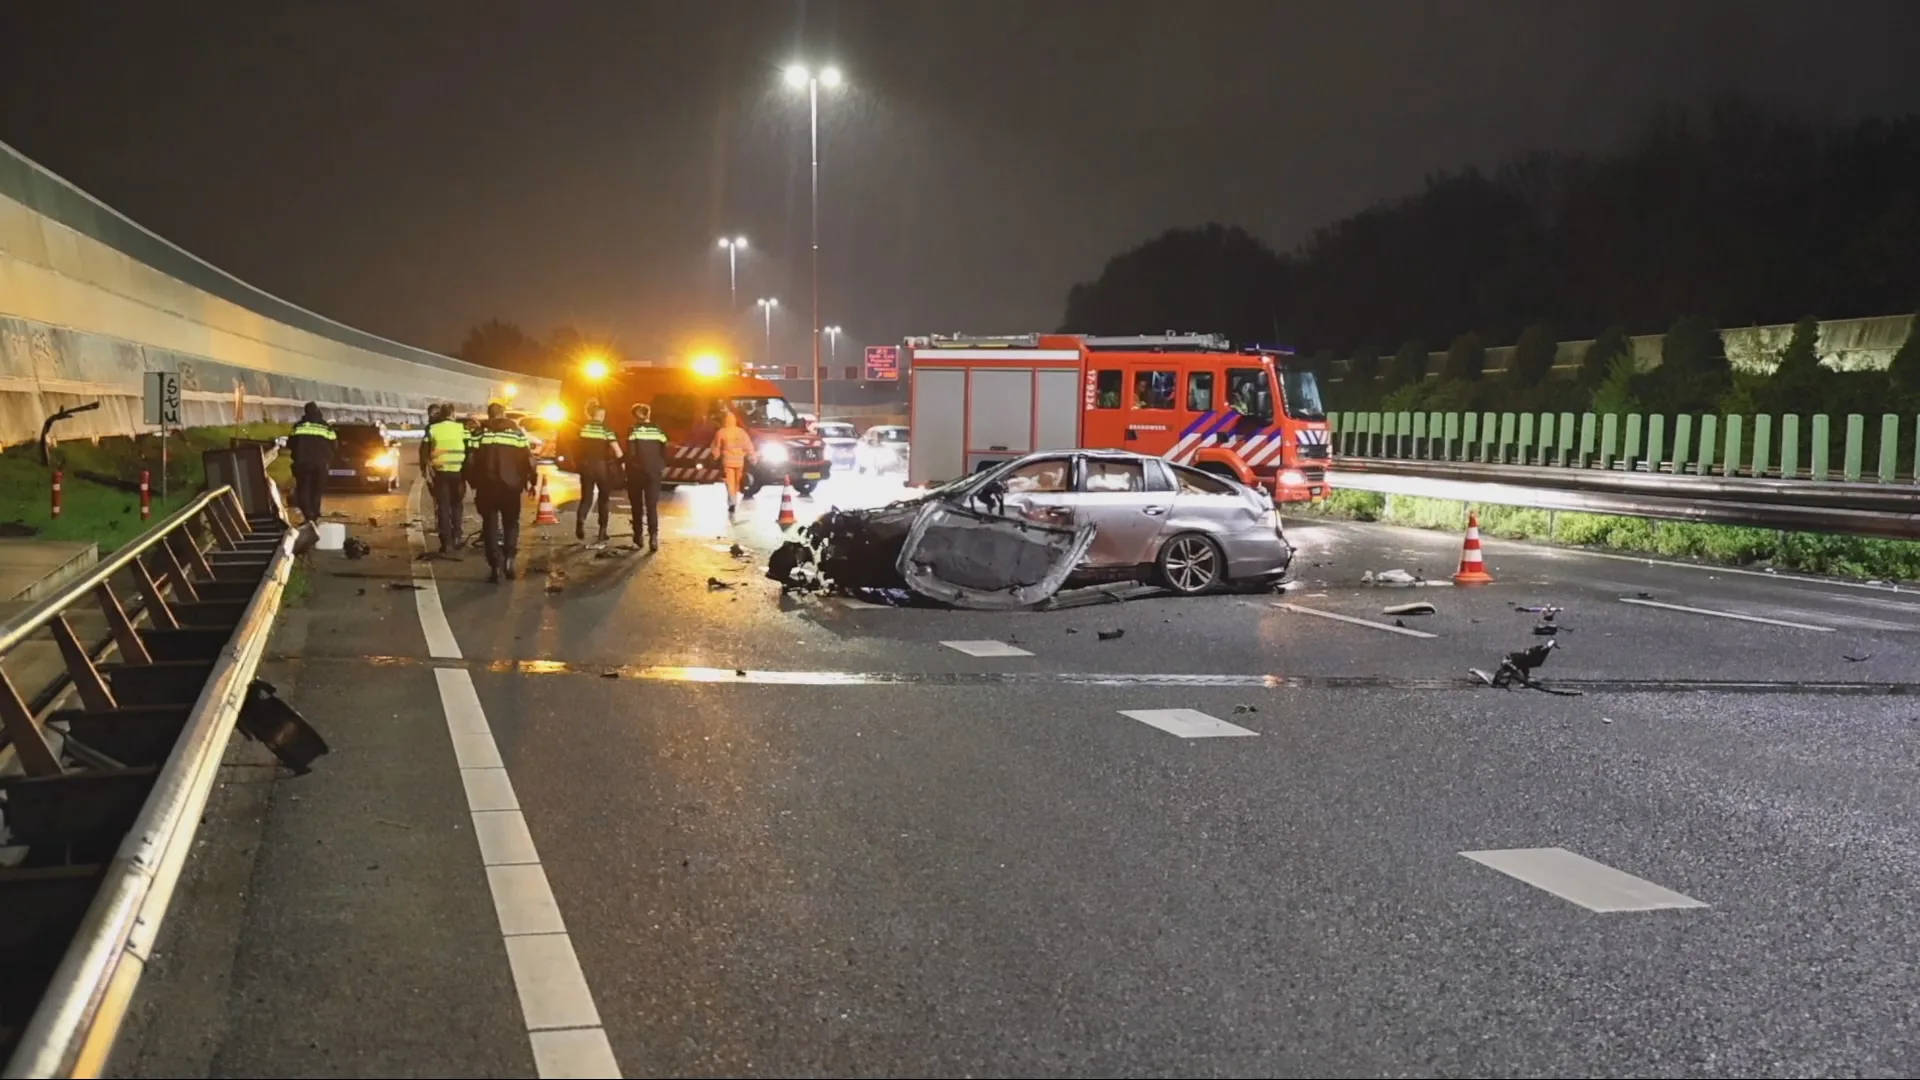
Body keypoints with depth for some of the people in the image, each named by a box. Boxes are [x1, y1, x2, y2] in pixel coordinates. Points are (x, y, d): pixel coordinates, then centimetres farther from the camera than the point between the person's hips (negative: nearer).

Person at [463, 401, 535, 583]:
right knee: (511, 523, 15)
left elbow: (471, 459, -3)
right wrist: (529, 480, 8)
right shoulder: (517, 431, 4)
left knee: (490, 525, 7)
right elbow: (527, 458, 0)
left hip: (488, 486, 0)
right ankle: (508, 556, -6)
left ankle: (495, 566, -3)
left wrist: (473, 482, 7)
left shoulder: (481, 432, 2)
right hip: (511, 485, 0)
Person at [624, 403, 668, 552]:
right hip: (654, 472, 2)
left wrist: (628, 470, -2)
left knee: (637, 506, 11)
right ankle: (653, 535, -17)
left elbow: (631, 453, -12)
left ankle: (638, 537, 15)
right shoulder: (658, 430, 5)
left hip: (637, 472, -2)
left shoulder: (633, 431, -6)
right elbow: (664, 451, 5)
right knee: (652, 506, 2)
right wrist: (662, 467, 16)